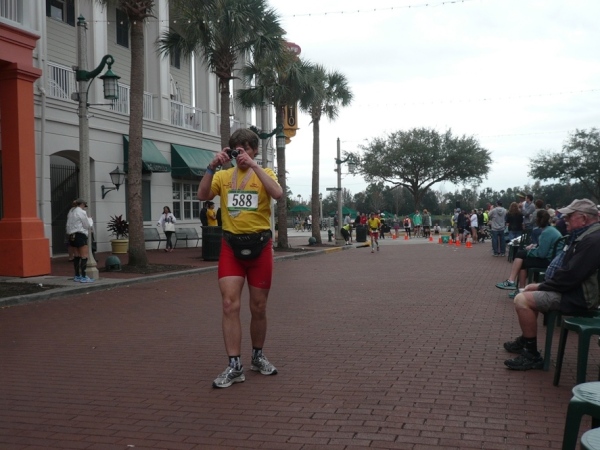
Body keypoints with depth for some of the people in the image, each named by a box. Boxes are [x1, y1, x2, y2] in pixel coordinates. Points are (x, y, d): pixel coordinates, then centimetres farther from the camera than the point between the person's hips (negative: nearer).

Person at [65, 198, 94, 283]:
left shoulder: (71, 212, 16)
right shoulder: (81, 212, -10)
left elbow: (69, 225, 14)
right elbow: (87, 225, -7)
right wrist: (90, 219, 12)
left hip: (72, 235, 9)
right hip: (80, 235, -9)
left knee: (77, 256, 13)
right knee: (85, 256, -7)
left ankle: (77, 276, 17)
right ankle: (83, 277, -11)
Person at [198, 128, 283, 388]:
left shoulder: (264, 173, 4)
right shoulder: (223, 175, 7)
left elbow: (278, 194, -18)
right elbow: (202, 196, -8)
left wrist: (253, 165, -21)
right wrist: (212, 167, -18)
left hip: (260, 245, 0)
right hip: (231, 245, 1)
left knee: (258, 307, 10)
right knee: (230, 304, -9)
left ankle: (258, 357, 30)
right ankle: (234, 366, -4)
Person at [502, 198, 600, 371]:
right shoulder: (584, 235, 12)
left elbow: (570, 276, -27)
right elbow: (566, 268, 17)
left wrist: (541, 286, -14)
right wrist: (541, 285, 6)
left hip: (578, 297, -11)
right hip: (573, 288, 11)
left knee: (522, 300, -18)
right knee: (528, 295, 24)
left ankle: (533, 356, -9)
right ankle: (524, 340, 32)